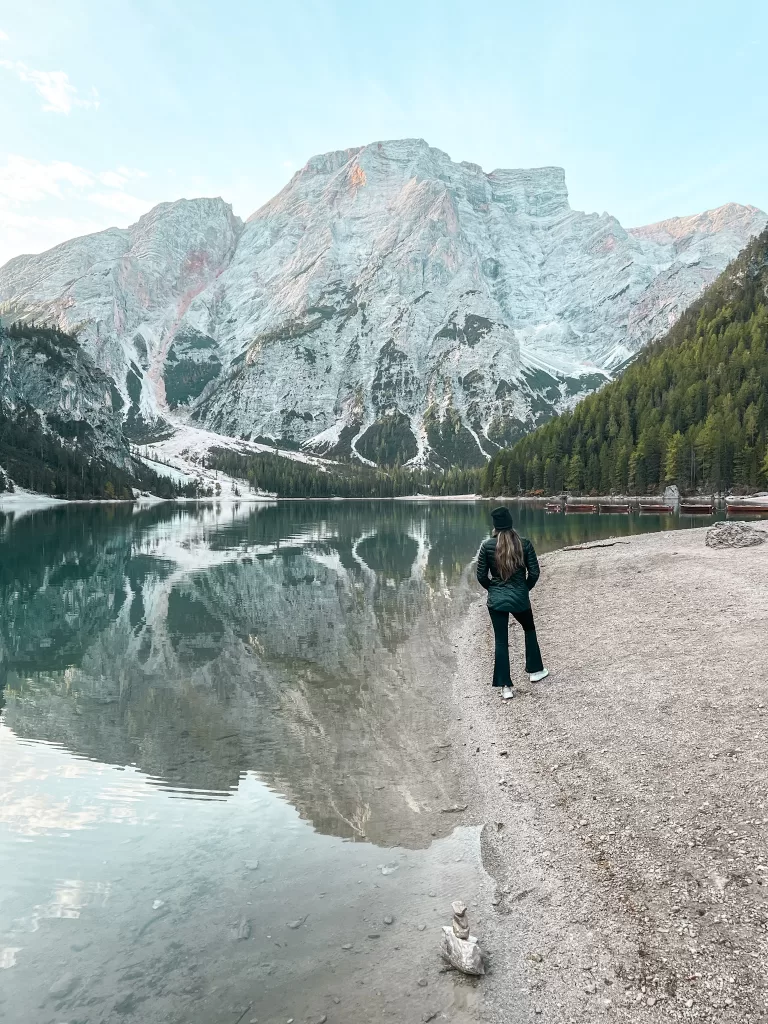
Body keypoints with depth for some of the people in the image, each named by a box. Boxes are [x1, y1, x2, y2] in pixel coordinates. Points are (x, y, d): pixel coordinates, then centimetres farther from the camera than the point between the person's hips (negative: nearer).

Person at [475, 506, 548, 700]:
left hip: (496, 599, 0)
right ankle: (535, 670, 37)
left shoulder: (487, 545, -9)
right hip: (520, 598, 1)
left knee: (501, 641, 7)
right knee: (529, 630, 27)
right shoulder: (524, 543, -8)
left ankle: (505, 687, 7)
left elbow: (481, 576, -5)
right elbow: (534, 572, -5)